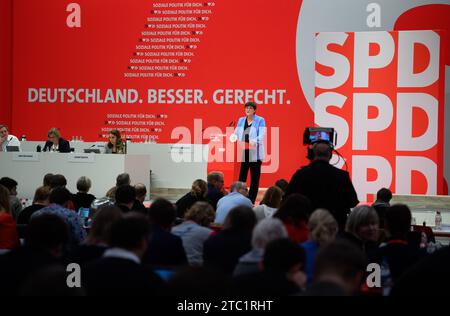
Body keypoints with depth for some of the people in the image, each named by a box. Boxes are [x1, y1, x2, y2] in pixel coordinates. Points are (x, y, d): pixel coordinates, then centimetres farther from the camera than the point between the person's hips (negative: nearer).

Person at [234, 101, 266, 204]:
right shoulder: (241, 120, 15)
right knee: (242, 176, 1)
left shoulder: (260, 120, 1)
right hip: (243, 152, 3)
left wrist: (254, 142, -28)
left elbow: (261, 136, -9)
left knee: (254, 177, -1)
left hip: (255, 152, -3)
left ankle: (251, 201, 4)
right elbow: (236, 134, 14)